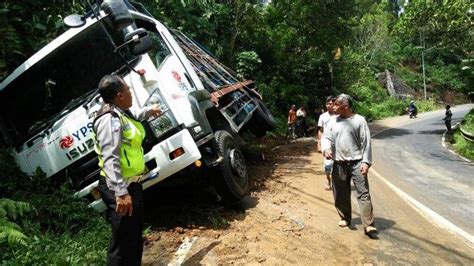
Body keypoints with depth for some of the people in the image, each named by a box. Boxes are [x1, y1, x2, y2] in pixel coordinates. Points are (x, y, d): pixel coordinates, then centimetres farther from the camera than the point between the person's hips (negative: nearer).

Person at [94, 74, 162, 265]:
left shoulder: (122, 114, 11)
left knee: (135, 237, 21)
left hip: (131, 184, 10)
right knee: (124, 242, -5)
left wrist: (148, 111, 48)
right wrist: (120, 193, -34)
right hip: (119, 188, -10)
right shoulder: (110, 119, -20)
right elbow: (110, 159, -29)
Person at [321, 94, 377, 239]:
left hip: (356, 162, -4)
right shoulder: (333, 121, 7)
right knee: (341, 194, 13)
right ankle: (345, 218, 32)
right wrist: (326, 149, -16)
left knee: (363, 193, -6)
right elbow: (326, 137, 6)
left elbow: (366, 142, -4)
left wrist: (365, 162, -11)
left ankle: (369, 226, -1)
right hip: (339, 164, 4)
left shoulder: (359, 120, -4)